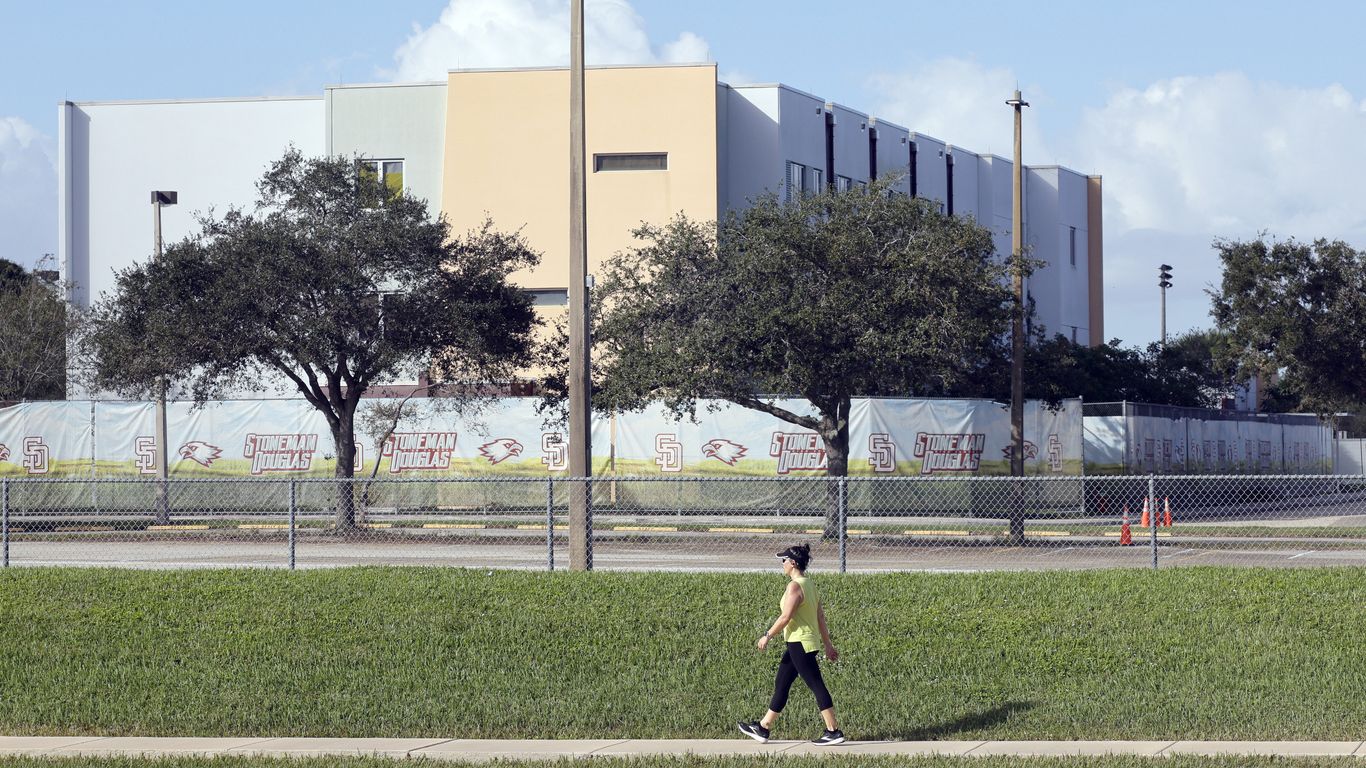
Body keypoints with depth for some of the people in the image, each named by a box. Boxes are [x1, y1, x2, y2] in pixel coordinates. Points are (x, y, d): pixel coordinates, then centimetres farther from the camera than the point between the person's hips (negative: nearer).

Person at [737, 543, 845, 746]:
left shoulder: (795, 587, -17)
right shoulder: (809, 584, 12)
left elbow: (785, 617, -20)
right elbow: (820, 617, 15)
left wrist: (767, 636, -9)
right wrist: (828, 644, 18)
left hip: (800, 643, -10)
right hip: (798, 644, 10)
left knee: (816, 686, -6)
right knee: (781, 685, 15)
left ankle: (834, 731, -4)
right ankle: (763, 728, 21)